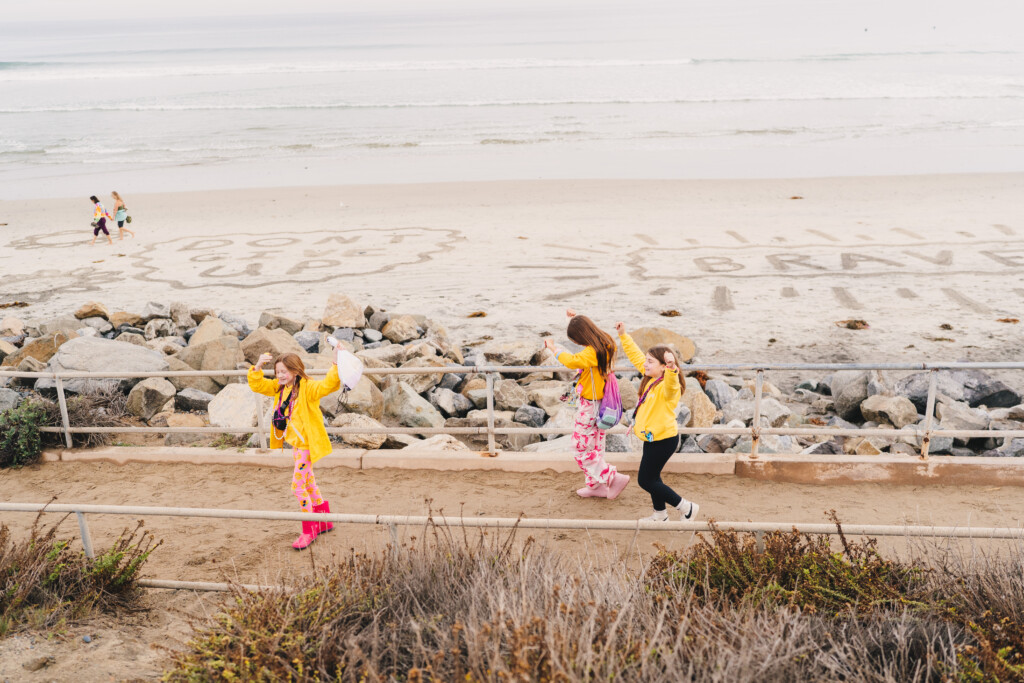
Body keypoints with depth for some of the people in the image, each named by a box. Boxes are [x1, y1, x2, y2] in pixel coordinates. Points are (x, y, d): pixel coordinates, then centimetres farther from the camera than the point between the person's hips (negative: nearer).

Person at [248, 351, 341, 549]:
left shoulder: (307, 388, -19)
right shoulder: (279, 388, 5)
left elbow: (328, 385, -34)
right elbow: (257, 385, 7)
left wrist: (337, 365, -47)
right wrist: (257, 367, -10)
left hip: (307, 443, -9)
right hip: (295, 443, 9)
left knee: (298, 485, -10)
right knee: (309, 483, 19)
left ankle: (309, 530, 4)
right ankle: (324, 521, 35)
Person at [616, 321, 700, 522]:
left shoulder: (667, 387, -25)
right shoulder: (651, 377, 1)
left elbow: (670, 385, -51)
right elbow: (636, 355, 10)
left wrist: (672, 369, -70)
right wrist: (623, 335, 8)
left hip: (663, 440, -9)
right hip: (653, 438, 9)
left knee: (646, 480, 0)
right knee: (651, 477, 21)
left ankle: (687, 508, 12)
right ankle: (660, 515, 39)